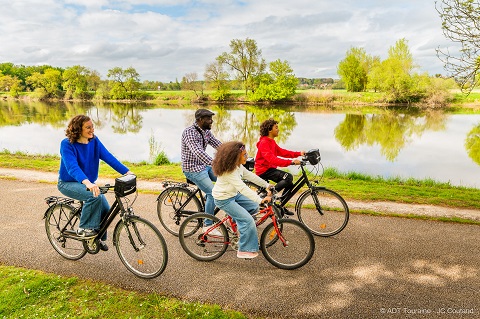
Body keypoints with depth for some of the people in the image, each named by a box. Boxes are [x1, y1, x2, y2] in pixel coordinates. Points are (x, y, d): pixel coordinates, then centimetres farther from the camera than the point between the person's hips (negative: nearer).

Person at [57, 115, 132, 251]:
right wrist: (87, 183, -53)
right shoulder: (67, 144, -20)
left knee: (106, 209, -12)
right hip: (68, 183, -5)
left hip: (89, 182, 5)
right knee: (95, 196, -33)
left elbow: (109, 157, -13)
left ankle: (99, 237, 15)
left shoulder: (94, 141, -5)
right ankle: (84, 229, -11)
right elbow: (72, 167, -35)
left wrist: (127, 172, -26)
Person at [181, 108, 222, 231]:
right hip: (193, 169, -9)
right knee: (213, 193, -15)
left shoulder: (206, 132, 6)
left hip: (204, 165, 9)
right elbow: (198, 152, -36)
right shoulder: (189, 132, -22)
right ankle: (208, 225, 1)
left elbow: (219, 145, 4)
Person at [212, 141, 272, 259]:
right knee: (248, 221, -13)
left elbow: (250, 175, 7)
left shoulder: (238, 166, 0)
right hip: (224, 199, -9)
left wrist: (266, 185, 4)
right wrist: (260, 200, -39)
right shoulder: (228, 172, -30)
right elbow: (243, 188, -36)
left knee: (254, 207, 9)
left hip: (234, 194, 9)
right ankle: (244, 251, -1)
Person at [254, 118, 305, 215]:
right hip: (264, 171, -10)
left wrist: (299, 153, -1)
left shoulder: (271, 142, 15)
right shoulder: (264, 143, -19)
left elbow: (282, 152, 10)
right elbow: (272, 159, -31)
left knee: (289, 185, 6)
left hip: (270, 169, 10)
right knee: (288, 177, -25)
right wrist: (291, 162, -38)